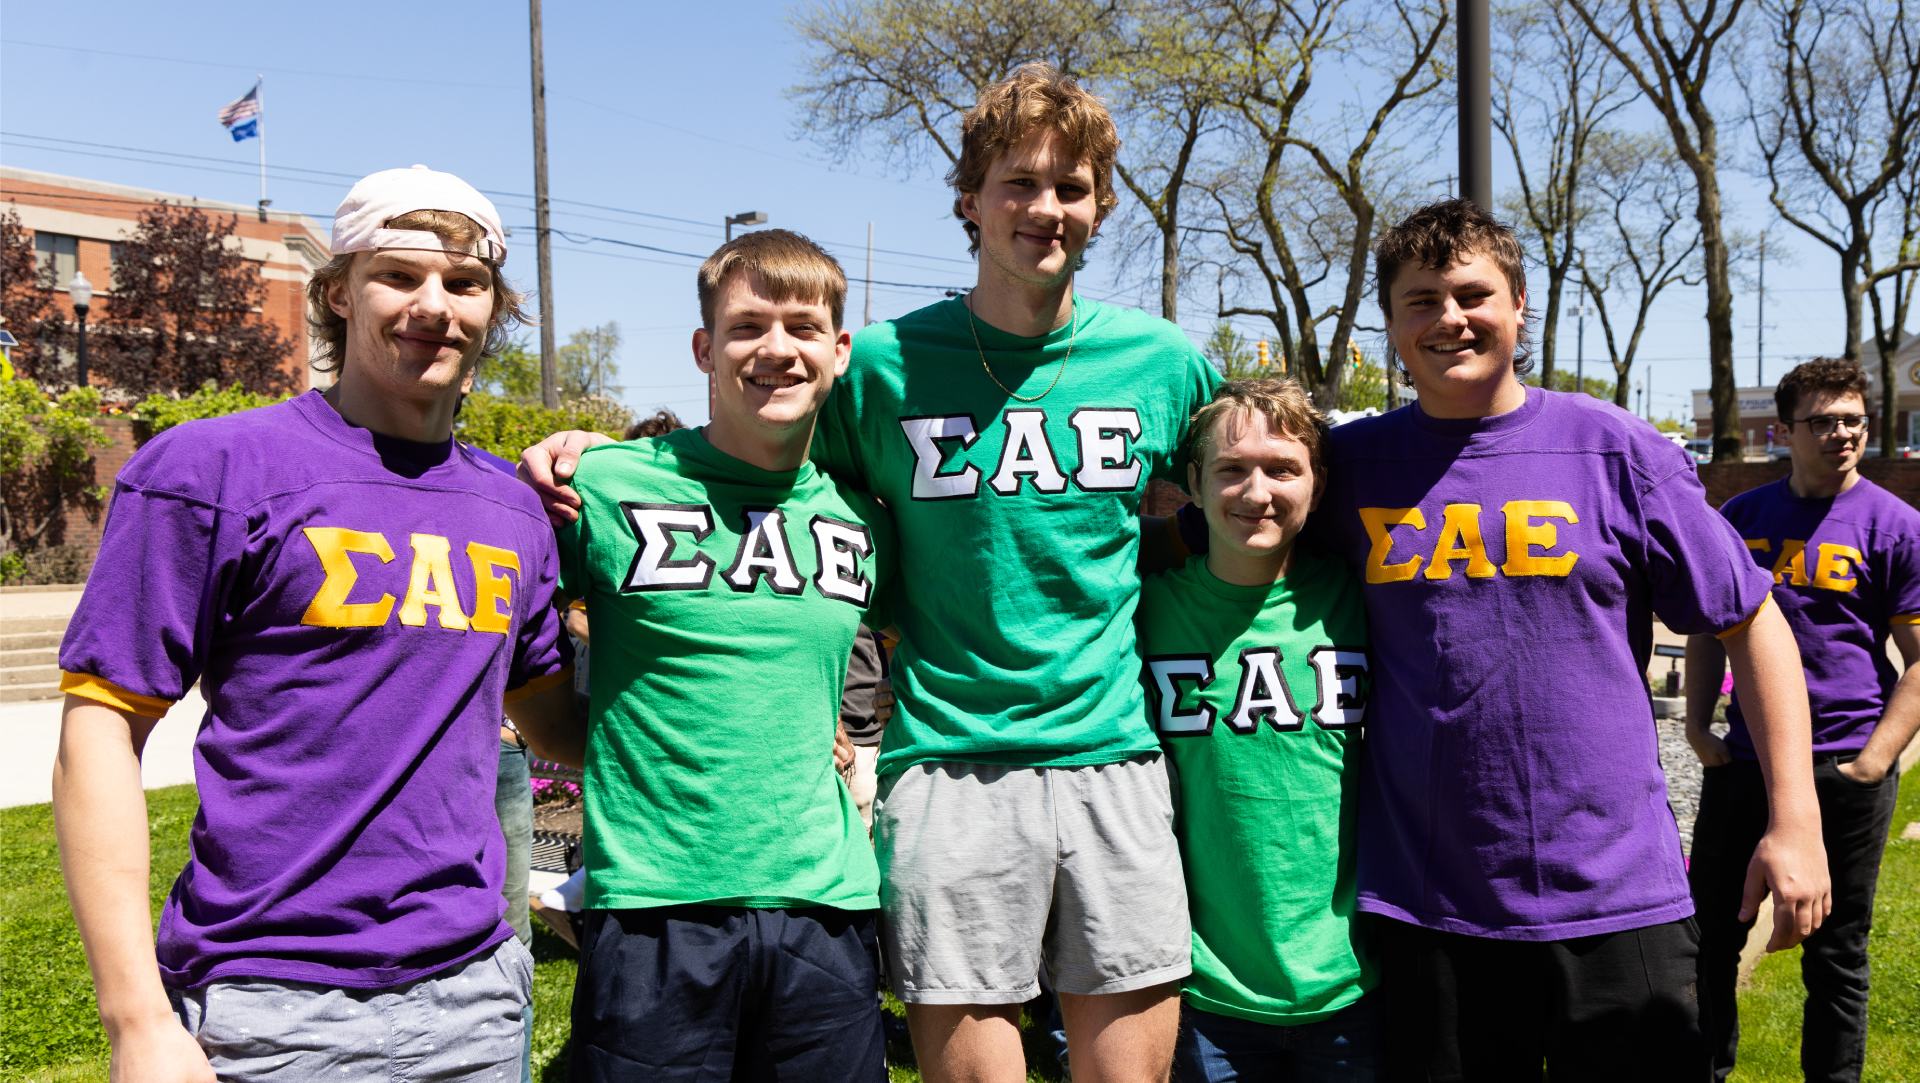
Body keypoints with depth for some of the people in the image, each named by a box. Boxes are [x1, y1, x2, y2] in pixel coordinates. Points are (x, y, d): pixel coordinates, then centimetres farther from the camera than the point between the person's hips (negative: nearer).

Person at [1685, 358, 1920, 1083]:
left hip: (1844, 773, -3)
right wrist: (1697, 725, 4)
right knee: (1710, 934, 13)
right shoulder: (1742, 516, 7)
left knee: (1836, 954, 9)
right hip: (1743, 761, 4)